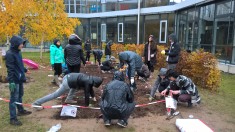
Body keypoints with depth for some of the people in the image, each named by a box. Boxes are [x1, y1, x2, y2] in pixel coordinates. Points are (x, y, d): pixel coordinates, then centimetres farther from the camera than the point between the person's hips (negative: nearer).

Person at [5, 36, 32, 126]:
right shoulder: (9, 54, -17)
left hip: (20, 78, 9)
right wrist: (11, 81, -23)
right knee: (14, 98, -2)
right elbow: (10, 69, -21)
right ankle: (13, 118, 7)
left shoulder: (18, 52, 8)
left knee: (20, 95, 22)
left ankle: (21, 110, 39)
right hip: (14, 79, -9)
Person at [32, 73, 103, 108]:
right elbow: (87, 94, -9)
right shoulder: (88, 82, -11)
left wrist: (93, 96, 35)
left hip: (68, 76, 9)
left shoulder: (90, 78, 14)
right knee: (55, 95, -1)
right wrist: (87, 104, 2)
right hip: (67, 83, -9)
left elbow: (90, 88, 29)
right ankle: (37, 103, 5)